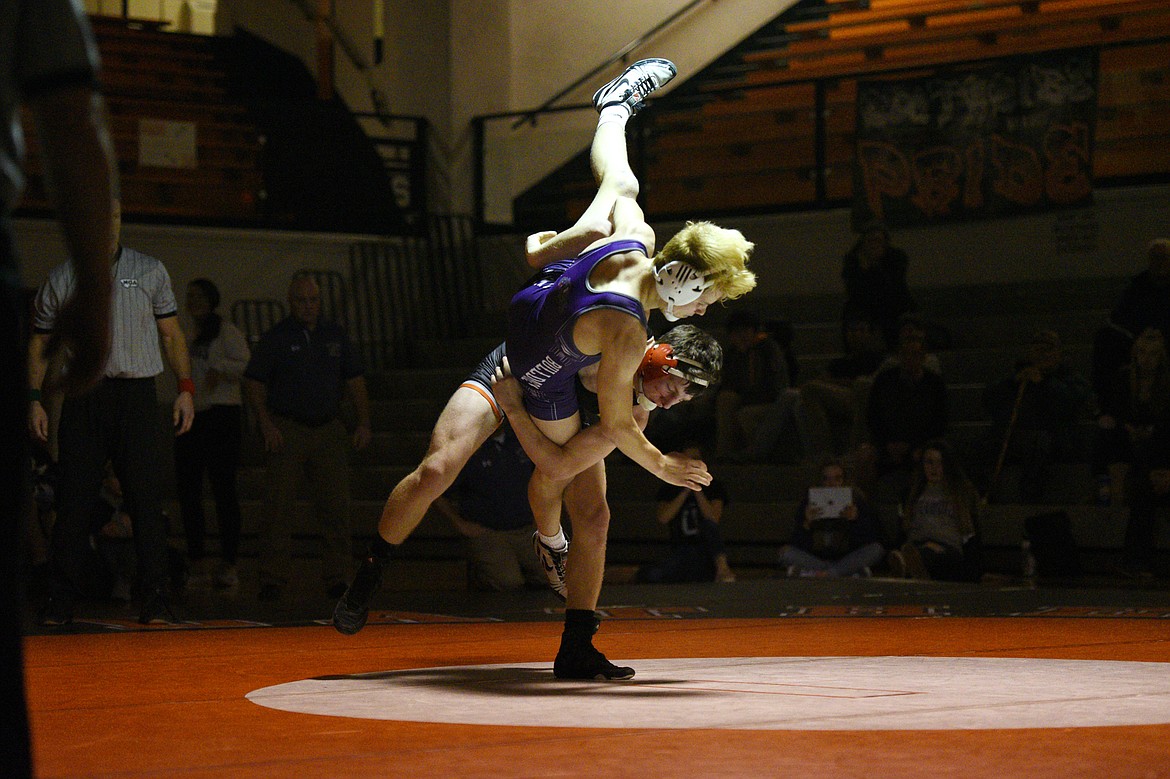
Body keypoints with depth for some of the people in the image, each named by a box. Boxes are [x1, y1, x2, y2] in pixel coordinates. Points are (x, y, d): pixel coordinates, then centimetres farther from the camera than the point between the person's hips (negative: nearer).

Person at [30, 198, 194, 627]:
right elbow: (39, 342, 11)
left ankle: (154, 599, -6)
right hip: (81, 396, 0)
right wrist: (35, 398, 1)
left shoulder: (150, 271, 9)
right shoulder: (60, 280, 9)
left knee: (147, 498, -7)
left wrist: (185, 388, 1)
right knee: (73, 499, -1)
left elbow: (172, 334, 11)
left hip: (135, 395, 0)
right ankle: (60, 601, 3)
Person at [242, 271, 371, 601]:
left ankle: (336, 578, 4)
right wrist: (265, 424, -12)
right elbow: (253, 384, -1)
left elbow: (355, 381, 16)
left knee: (335, 507, -1)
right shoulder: (275, 338, 1)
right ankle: (272, 580, -4)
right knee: (278, 508, -6)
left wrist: (364, 422, 6)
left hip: (329, 430, 3)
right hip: (286, 431, -3)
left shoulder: (335, 335, 13)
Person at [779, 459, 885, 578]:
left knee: (877, 549, -25)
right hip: (815, 558, 0)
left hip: (847, 558, 0)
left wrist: (856, 520, -24)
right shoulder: (810, 500, -1)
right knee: (785, 551, -26)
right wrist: (807, 523, -25)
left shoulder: (856, 498, 1)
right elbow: (796, 540, -7)